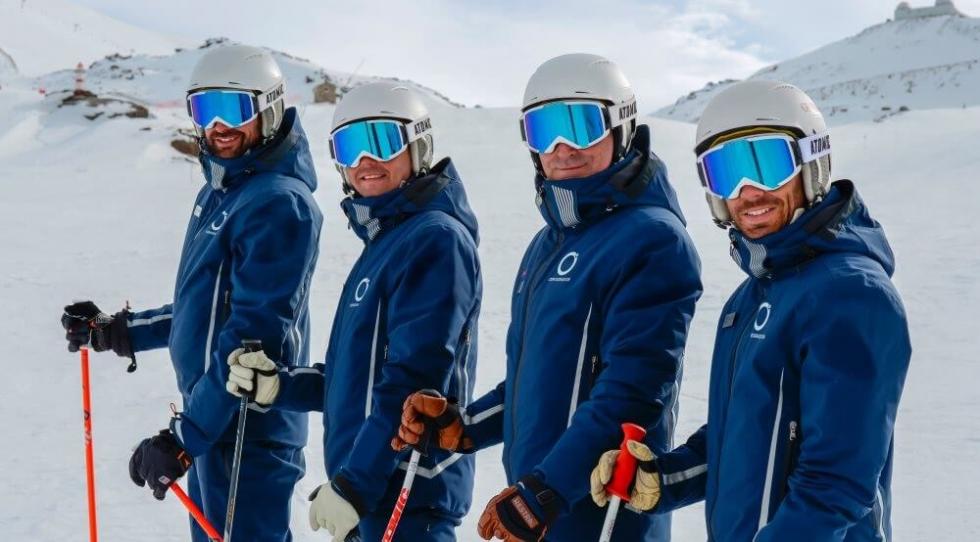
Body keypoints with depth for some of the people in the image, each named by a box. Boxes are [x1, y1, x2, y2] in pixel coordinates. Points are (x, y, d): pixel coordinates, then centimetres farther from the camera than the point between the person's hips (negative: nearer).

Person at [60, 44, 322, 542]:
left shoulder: (278, 202, -17)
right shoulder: (219, 191, 13)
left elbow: (254, 336, -23)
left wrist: (182, 438, -24)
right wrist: (118, 332, 22)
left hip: (246, 429, -9)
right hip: (210, 417, 9)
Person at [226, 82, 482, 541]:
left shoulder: (436, 238, -13)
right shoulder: (384, 239, 17)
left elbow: (414, 382, -21)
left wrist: (352, 485, -21)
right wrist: (280, 387, 7)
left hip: (405, 491, -10)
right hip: (376, 486, 10)